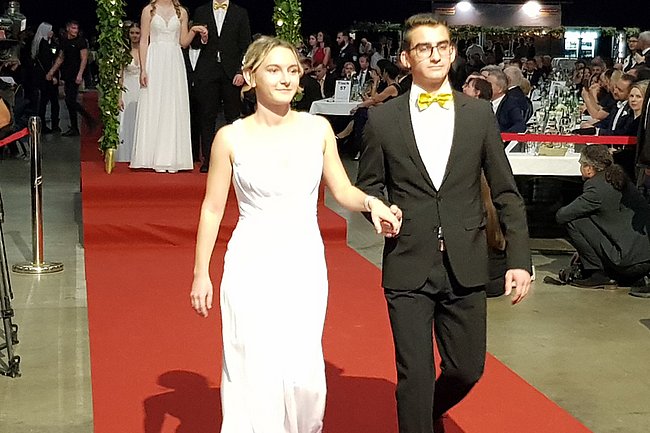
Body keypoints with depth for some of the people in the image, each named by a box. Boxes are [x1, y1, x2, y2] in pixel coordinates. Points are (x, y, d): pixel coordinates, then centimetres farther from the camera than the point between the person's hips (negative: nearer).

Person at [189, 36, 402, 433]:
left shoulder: (318, 128, 0)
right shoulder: (231, 138, -5)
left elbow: (342, 190, 7)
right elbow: (213, 209, 1)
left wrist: (371, 202, -14)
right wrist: (201, 274, 2)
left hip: (305, 265, 2)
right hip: (253, 266, -1)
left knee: (305, 374, 2)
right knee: (255, 373, 1)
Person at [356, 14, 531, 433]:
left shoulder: (480, 113, 4)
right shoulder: (382, 119, 1)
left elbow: (507, 192, 5)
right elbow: (368, 187, 10)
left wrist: (520, 259, -2)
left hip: (465, 267, 2)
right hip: (409, 267, -2)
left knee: (468, 369, 12)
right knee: (416, 376, 0)